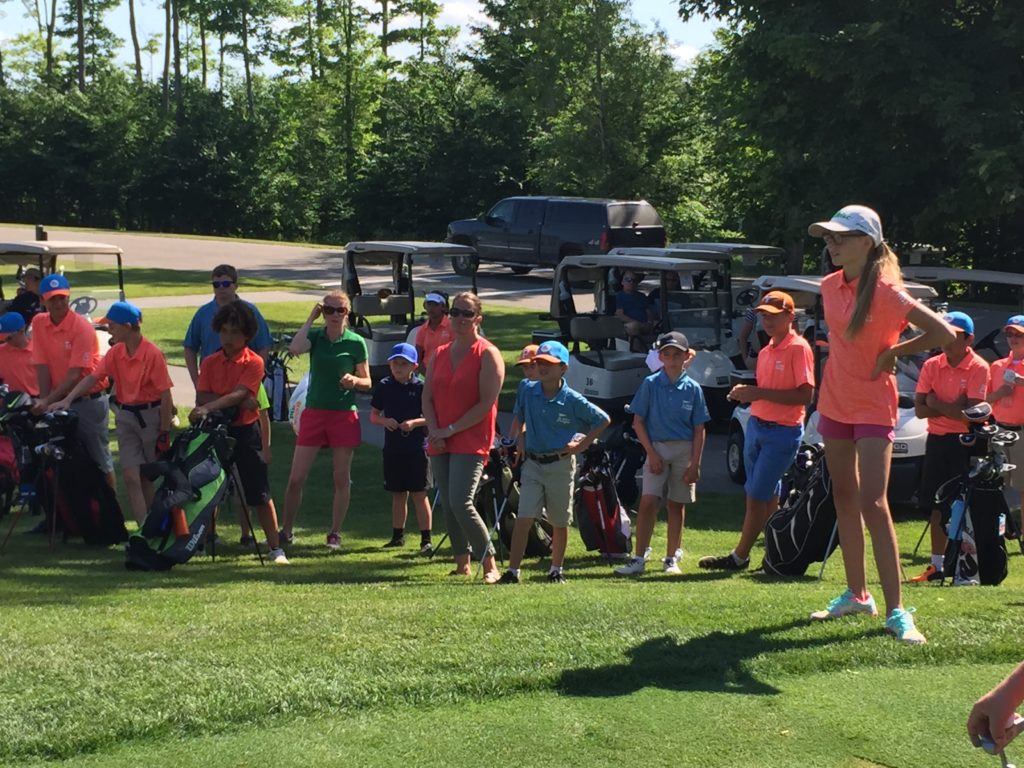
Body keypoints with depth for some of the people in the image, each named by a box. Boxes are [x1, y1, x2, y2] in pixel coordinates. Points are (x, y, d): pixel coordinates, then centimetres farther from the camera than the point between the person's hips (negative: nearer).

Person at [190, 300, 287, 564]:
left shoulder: (254, 363, -6)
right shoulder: (210, 362, 5)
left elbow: (238, 394, -20)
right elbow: (201, 398, -7)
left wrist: (209, 408, -32)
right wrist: (239, 402, -17)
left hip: (245, 432, -3)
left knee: (260, 494, -2)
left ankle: (275, 548, 5)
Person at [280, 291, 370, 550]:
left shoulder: (355, 342, 0)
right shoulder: (315, 336, 2)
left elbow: (367, 382, 4)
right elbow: (295, 348, -21)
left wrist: (354, 380, -18)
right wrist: (311, 318, -12)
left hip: (344, 415, -1)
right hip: (314, 412, 1)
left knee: (342, 479, 3)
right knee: (296, 478, 0)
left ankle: (335, 534, 13)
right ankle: (286, 530, 14)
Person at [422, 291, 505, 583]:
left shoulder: (487, 355, -5)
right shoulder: (440, 354, 14)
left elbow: (486, 404, -12)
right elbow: (427, 397, 11)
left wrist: (450, 430, -13)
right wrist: (434, 431, -6)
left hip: (470, 442, -6)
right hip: (440, 443, 7)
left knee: (461, 503, -18)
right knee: (447, 505, 7)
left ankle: (490, 565, -9)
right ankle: (462, 563, 19)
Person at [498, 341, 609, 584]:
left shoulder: (572, 400, -11)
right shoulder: (527, 391, -2)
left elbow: (603, 420, -1)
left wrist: (582, 444, -4)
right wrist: (520, 438, 7)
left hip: (561, 465, -2)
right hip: (532, 463, 2)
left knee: (560, 522, 9)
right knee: (523, 519, -6)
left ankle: (557, 570, 25)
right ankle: (512, 571, -6)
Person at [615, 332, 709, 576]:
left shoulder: (692, 389, 1)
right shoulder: (650, 384, -1)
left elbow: (699, 430, 2)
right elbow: (638, 422, 1)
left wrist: (695, 464, -3)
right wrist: (652, 454, -6)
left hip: (684, 451, 1)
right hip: (656, 448, -1)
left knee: (676, 505, 7)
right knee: (648, 502, -10)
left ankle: (672, 558, 17)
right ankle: (639, 559, -9)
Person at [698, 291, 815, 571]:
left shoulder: (799, 348, -12)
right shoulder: (765, 352, 14)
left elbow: (805, 395, -20)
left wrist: (759, 392, -21)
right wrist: (745, 393, 1)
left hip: (783, 432, -8)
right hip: (756, 426, 8)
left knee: (757, 496, -4)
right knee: (767, 497, 10)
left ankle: (740, 556, 3)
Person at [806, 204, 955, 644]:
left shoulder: (887, 292, -18)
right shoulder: (830, 287, 3)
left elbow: (943, 333, -22)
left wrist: (892, 352, -14)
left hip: (874, 406, -7)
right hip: (835, 403, 7)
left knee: (872, 503, -14)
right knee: (845, 499, 13)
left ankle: (896, 611, -11)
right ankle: (857, 595, 25)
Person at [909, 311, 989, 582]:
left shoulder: (979, 368, -10)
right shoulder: (931, 366, 4)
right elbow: (920, 409, -3)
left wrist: (937, 403, -10)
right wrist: (953, 407, -14)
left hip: (966, 442, -5)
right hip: (937, 439, 5)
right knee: (936, 505, 9)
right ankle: (937, 565, 17)